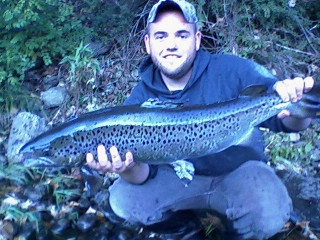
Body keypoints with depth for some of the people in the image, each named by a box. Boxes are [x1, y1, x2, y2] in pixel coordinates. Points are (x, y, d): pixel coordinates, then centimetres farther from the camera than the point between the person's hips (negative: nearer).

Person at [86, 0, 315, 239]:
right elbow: (144, 172, -14)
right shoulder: (140, 100, -11)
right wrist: (130, 167, -39)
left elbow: (287, 119, -23)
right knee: (123, 199, -20)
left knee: (270, 214, -32)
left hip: (240, 171, -1)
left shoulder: (233, 70, -18)